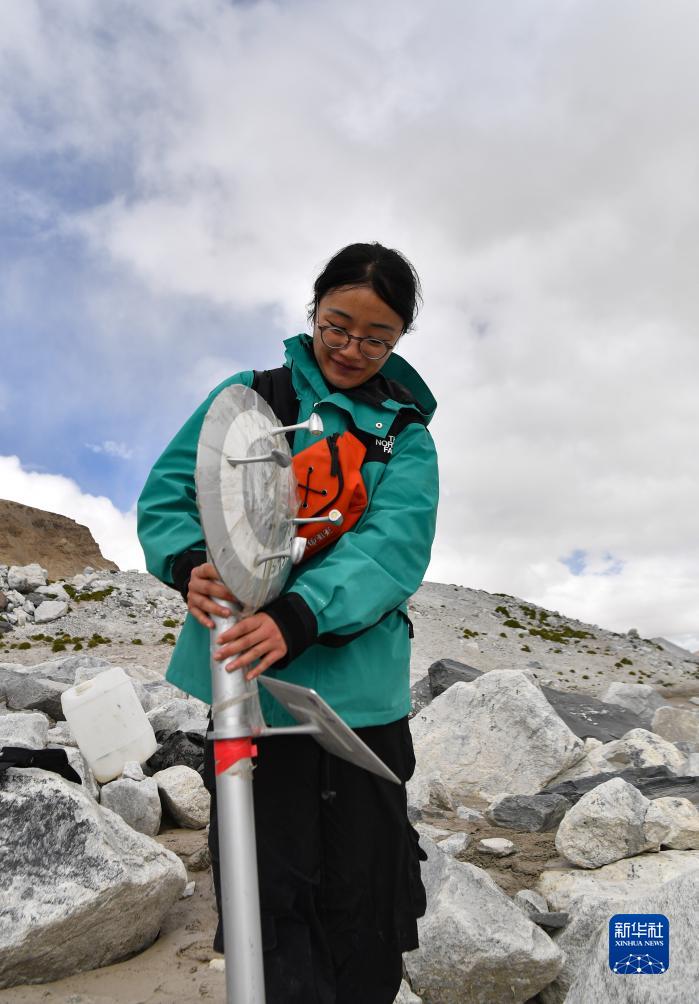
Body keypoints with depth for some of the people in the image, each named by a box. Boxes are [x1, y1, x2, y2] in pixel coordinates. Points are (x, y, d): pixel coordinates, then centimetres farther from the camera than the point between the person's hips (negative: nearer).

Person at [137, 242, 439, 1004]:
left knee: (365, 908, 13)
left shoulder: (406, 433, 7)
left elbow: (395, 543, -9)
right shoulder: (248, 396, 5)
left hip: (360, 689, 1)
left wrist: (301, 615, -26)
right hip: (247, 682, -1)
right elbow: (166, 494, 3)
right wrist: (190, 562, -20)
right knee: (269, 897, 6)